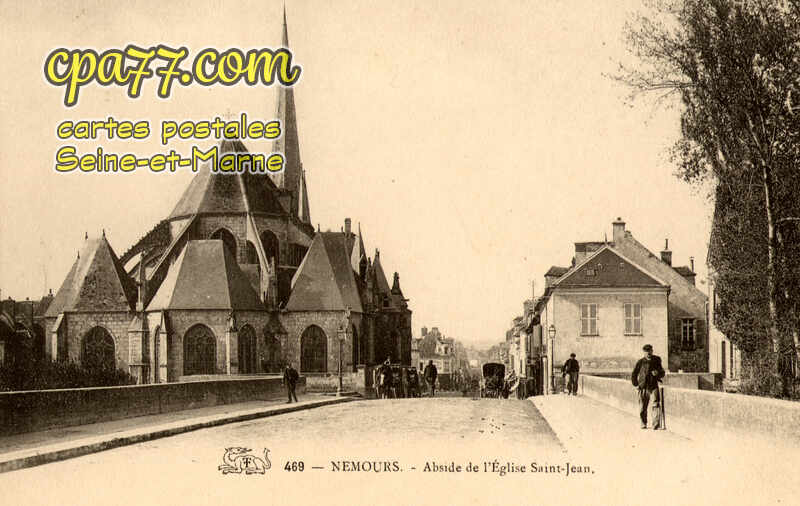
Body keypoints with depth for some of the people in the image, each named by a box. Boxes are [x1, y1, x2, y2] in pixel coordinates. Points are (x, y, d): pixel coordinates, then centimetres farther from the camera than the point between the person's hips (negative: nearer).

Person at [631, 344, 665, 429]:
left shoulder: (657, 360, 2)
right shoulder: (641, 362, -4)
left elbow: (662, 373, 10)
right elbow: (634, 375, 8)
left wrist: (658, 373, -11)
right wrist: (636, 385, 4)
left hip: (654, 387, 0)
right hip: (643, 388, 0)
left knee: (656, 405, -16)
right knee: (642, 408, 8)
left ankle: (656, 425, -19)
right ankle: (643, 424, 30)